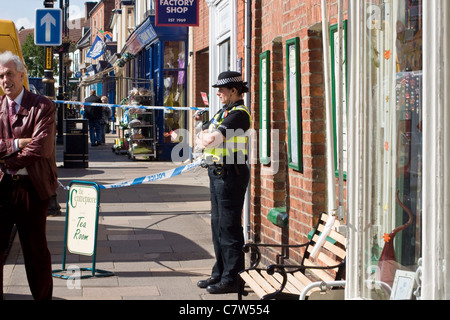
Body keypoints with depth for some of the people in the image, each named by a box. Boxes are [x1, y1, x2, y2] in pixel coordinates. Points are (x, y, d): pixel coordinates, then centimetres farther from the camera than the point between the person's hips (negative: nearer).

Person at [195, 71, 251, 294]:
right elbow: (201, 136, 14)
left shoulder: (238, 113, -13)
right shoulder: (223, 112, 18)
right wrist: (206, 138, -6)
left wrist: (207, 138, -10)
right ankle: (219, 273, 24)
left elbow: (215, 137, -28)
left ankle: (231, 278, -3)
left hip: (230, 174, -10)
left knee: (229, 226, -7)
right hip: (218, 173, 10)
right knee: (218, 225, 15)